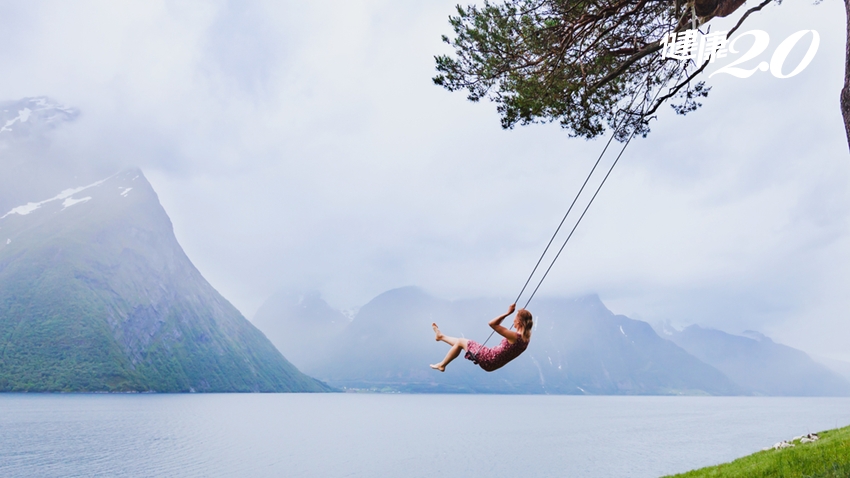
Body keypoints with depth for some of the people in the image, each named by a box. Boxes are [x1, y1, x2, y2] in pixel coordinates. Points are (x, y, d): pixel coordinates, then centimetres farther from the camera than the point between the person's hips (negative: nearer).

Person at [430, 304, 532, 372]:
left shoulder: (514, 336, -29)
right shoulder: (526, 338, -5)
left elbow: (492, 323, -30)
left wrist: (508, 313, -28)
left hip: (488, 360, -8)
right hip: (494, 364, 8)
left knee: (460, 342, 11)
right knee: (461, 341, 22)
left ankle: (442, 365, 29)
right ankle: (441, 336, 45)